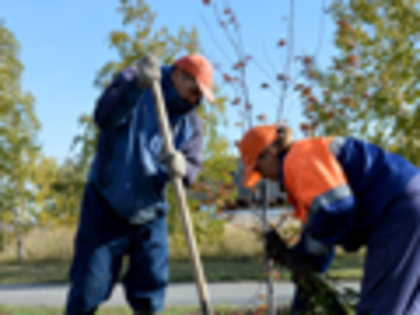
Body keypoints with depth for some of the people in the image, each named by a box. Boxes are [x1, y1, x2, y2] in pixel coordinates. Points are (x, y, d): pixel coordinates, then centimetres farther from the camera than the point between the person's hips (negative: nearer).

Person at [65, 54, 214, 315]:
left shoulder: (191, 123, 4)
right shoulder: (132, 82, -8)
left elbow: (193, 166, -7)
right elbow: (104, 117, -26)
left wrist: (182, 168, -32)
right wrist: (137, 85, -40)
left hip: (149, 215, 4)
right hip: (106, 207, -4)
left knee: (150, 288, 5)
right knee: (89, 287, -3)